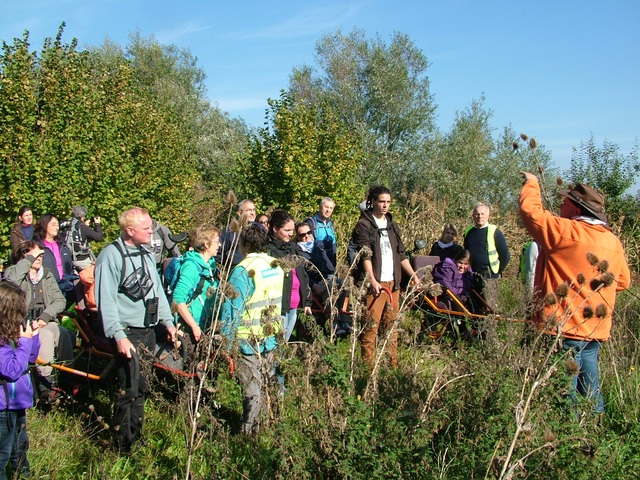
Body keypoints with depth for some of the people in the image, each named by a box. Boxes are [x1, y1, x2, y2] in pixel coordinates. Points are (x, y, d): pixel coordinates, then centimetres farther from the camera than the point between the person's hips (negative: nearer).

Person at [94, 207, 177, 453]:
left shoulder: (146, 254, 13)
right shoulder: (111, 255, -13)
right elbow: (106, 300, -17)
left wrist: (168, 321, 15)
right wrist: (118, 335, -23)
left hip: (149, 330, 8)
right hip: (128, 332, -8)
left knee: (141, 388, 15)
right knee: (129, 390, -5)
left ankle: (136, 437, 27)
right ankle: (124, 447, 7)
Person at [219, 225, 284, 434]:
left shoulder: (243, 271, -17)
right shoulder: (276, 267, 5)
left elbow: (232, 307, -18)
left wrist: (227, 341, -13)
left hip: (249, 339, -6)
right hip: (272, 337, 6)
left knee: (253, 386, 1)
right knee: (271, 382, 17)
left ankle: (249, 430, 10)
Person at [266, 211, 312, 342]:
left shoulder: (293, 247, 14)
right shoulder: (267, 249, -11)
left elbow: (303, 276, 18)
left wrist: (307, 301, 16)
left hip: (295, 306, 8)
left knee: (285, 342, 14)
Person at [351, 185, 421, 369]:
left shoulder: (393, 226, 18)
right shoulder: (364, 225, -3)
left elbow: (401, 255, 22)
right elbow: (365, 255, -14)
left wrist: (413, 275, 15)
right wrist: (373, 281, -24)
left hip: (393, 283, 7)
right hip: (375, 284, -6)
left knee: (392, 325, 9)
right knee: (371, 326, -6)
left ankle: (392, 364, 17)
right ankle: (369, 366, 0)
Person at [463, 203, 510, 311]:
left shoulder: (494, 232, -3)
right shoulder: (468, 232, 12)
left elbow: (505, 255, 0)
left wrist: (498, 271, 2)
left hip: (489, 277, -5)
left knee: (490, 306, -8)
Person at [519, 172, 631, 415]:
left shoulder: (566, 231, -14)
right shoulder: (613, 241, 7)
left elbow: (530, 210, -12)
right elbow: (622, 281, 16)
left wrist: (531, 183, 5)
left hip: (565, 326, -8)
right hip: (597, 329, 8)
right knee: (589, 385, 18)